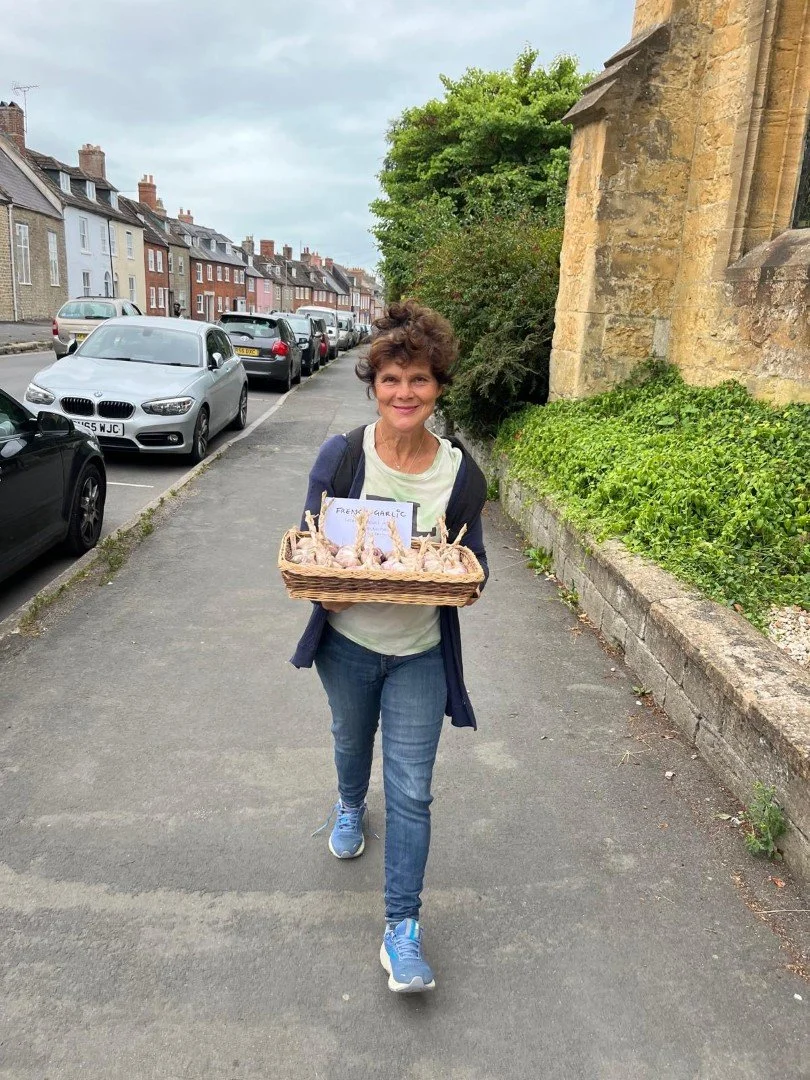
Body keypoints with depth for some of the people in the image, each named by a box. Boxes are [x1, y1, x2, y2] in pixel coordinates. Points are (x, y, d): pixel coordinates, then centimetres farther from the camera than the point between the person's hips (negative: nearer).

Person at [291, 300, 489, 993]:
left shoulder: (462, 474, -10)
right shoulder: (339, 457, -12)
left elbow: (473, 565, 0)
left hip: (420, 654, -1)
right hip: (347, 642, 1)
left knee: (411, 789, 1)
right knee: (352, 741, 27)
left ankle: (402, 927, 16)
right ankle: (351, 807, 62)